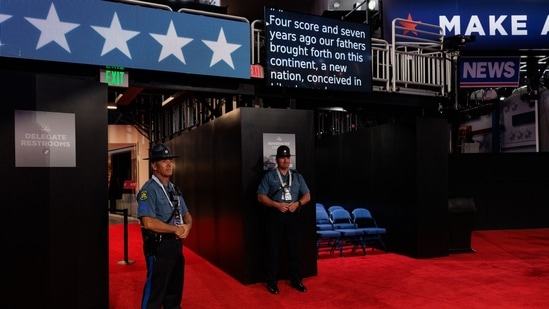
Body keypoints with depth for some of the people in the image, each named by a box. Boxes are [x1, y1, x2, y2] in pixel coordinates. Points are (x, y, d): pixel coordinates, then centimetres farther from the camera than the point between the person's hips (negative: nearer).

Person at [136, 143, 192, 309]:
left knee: (175, 290, 20)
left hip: (176, 244, 8)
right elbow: (148, 222, -25)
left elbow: (186, 215, 16)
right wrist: (176, 229, -15)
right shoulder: (149, 190, -15)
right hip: (159, 246, -8)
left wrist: (187, 226, -8)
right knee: (155, 292, 2)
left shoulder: (174, 189, 12)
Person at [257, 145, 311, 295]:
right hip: (275, 215, -3)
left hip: (293, 215, 3)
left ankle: (296, 280, 20)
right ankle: (272, 282, 11)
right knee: (273, 250, 2)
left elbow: (307, 196, 10)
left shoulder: (297, 176, 11)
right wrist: (277, 205, -16)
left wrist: (297, 203, -11)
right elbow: (261, 196, -3)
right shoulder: (269, 176, 2)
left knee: (294, 249, 8)